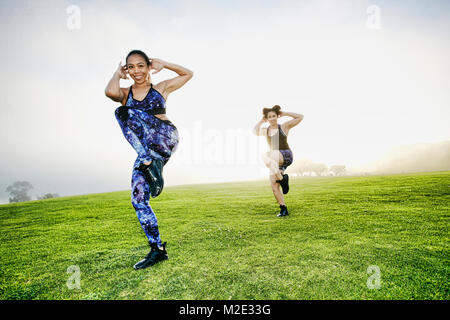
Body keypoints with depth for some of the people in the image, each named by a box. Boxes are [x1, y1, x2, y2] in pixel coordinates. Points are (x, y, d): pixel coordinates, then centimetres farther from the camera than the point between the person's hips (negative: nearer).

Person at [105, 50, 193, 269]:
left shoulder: (161, 88, 14)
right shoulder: (125, 94, 16)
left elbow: (188, 74, 23)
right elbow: (109, 92, -9)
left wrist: (164, 64, 16)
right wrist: (118, 74, 10)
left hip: (166, 139, -4)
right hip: (146, 154, 4)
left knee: (124, 112, -22)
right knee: (138, 201, -3)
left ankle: (151, 164, -29)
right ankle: (158, 250, 10)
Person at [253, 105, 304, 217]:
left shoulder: (284, 127, 7)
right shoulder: (265, 130, 16)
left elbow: (300, 117, 1)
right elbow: (255, 131, -7)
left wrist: (284, 113, 5)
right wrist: (261, 121, 5)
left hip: (286, 156, -5)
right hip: (275, 162, 5)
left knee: (265, 156, -33)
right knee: (274, 185, -5)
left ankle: (282, 178, -22)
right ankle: (283, 209, 6)